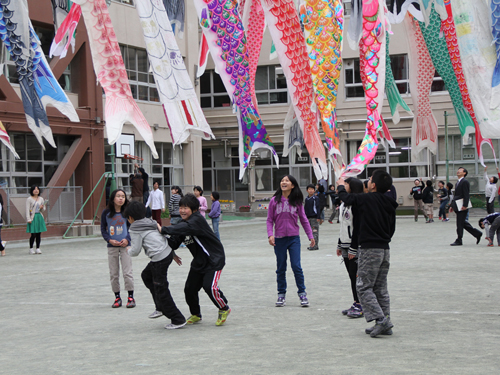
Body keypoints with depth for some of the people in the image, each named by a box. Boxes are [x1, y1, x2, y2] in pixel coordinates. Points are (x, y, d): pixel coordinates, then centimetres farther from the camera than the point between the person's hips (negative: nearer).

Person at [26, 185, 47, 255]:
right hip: (33, 217, -5)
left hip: (39, 217, 5)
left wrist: (42, 207, -5)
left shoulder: (41, 199, 12)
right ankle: (31, 248, 6)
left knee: (39, 234, 4)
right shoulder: (29, 199, -2)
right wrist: (28, 219, -13)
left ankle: (38, 248, 12)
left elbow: (43, 210, 19)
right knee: (33, 234, -6)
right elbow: (27, 210, -5)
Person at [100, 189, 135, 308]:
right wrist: (109, 240, -10)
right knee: (113, 273, 5)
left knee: (127, 272, -3)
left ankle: (131, 297, 6)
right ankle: (117, 297, 16)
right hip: (112, 246, 2)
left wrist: (127, 239, -12)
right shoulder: (106, 213, 0)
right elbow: (103, 229, 5)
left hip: (125, 245, -1)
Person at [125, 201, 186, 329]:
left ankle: (178, 320, 3)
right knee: (146, 275, 26)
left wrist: (129, 250, 17)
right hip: (168, 253, 10)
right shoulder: (151, 222, 19)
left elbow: (135, 251, -6)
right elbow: (165, 237, 22)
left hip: (160, 258, -10)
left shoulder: (135, 229, -5)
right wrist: (173, 254, 29)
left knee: (161, 289, -1)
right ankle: (160, 308, 26)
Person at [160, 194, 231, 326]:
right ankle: (196, 315, 27)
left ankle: (224, 309, 4)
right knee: (190, 288, 4)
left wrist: (164, 229, -44)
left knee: (209, 286, -21)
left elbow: (186, 228, -43)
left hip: (214, 259, -8)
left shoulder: (197, 220, -22)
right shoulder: (184, 223, 5)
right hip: (198, 261, 9)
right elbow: (174, 242, 6)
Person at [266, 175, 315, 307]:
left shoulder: (297, 201, 2)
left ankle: (302, 293, 7)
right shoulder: (274, 201, 1)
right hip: (279, 238, 1)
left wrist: (310, 236, 8)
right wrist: (270, 235, -10)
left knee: (296, 266, -6)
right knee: (281, 268, 8)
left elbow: (303, 219, 9)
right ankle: (281, 294, 18)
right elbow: (270, 220, 3)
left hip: (294, 238, -1)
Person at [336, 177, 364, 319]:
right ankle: (356, 304, 16)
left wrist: (353, 248, -19)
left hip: (355, 246, -9)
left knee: (356, 276, -6)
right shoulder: (343, 204, 14)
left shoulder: (356, 204, -15)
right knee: (352, 276, 11)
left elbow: (357, 228, -18)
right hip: (346, 246, 9)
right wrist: (340, 245, 20)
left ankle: (360, 306, -1)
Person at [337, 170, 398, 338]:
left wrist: (341, 186, 21)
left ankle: (380, 319, -14)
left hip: (370, 249, -8)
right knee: (381, 288, 13)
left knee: (364, 286, -3)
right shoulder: (389, 204, 8)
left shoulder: (368, 199, -13)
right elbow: (392, 228, 15)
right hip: (385, 249, 8)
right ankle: (385, 324, 12)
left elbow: (346, 198, 1)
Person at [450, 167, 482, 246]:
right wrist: (452, 206, 19)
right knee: (463, 223, 13)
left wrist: (465, 206, -23)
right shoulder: (458, 182, 19)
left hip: (462, 207, -10)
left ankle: (458, 241, 1)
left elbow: (466, 195, -17)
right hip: (458, 207, 10)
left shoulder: (464, 182, -10)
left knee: (460, 224, -5)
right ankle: (477, 233, 22)